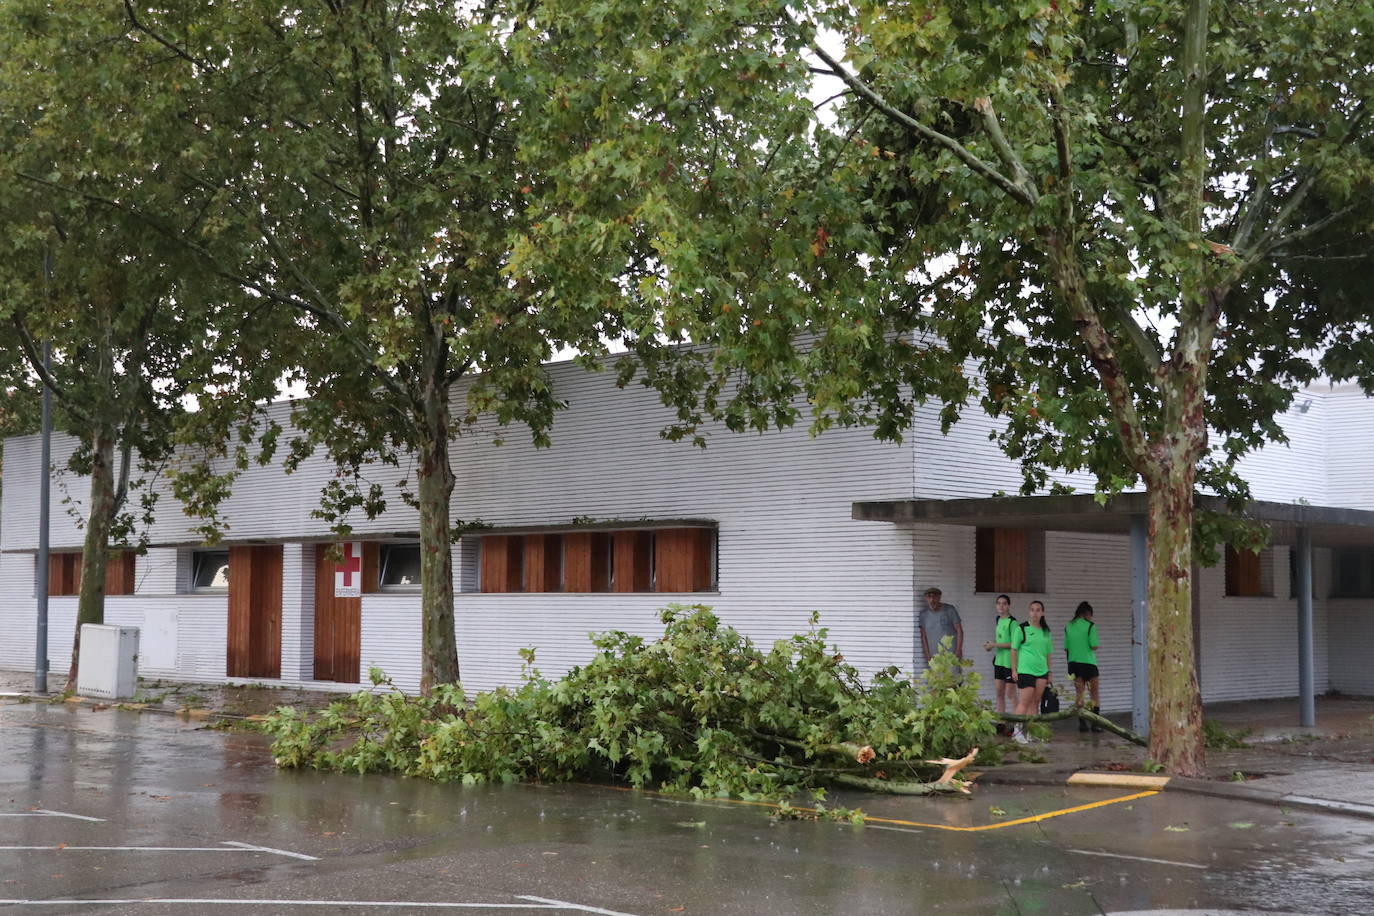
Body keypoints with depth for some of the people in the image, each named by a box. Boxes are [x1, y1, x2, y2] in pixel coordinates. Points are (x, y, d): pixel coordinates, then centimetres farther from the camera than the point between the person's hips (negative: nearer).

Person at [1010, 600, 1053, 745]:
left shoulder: (1046, 631, 11)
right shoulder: (1021, 629, -4)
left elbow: (1048, 653, 18)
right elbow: (1014, 650, -2)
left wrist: (1049, 671, 16)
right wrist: (1014, 669, -6)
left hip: (1042, 671, 5)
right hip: (1025, 670, -5)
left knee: (1035, 702, 8)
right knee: (1024, 702, -8)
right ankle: (1017, 731, -2)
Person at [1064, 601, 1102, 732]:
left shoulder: (1068, 626, 5)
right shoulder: (1089, 625, -9)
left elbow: (1066, 648, 7)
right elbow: (1094, 646, -12)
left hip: (1073, 662, 4)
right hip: (1088, 662, -4)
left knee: (1079, 693, 10)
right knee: (1094, 693, 8)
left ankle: (1082, 722, 4)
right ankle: (1096, 722, 4)